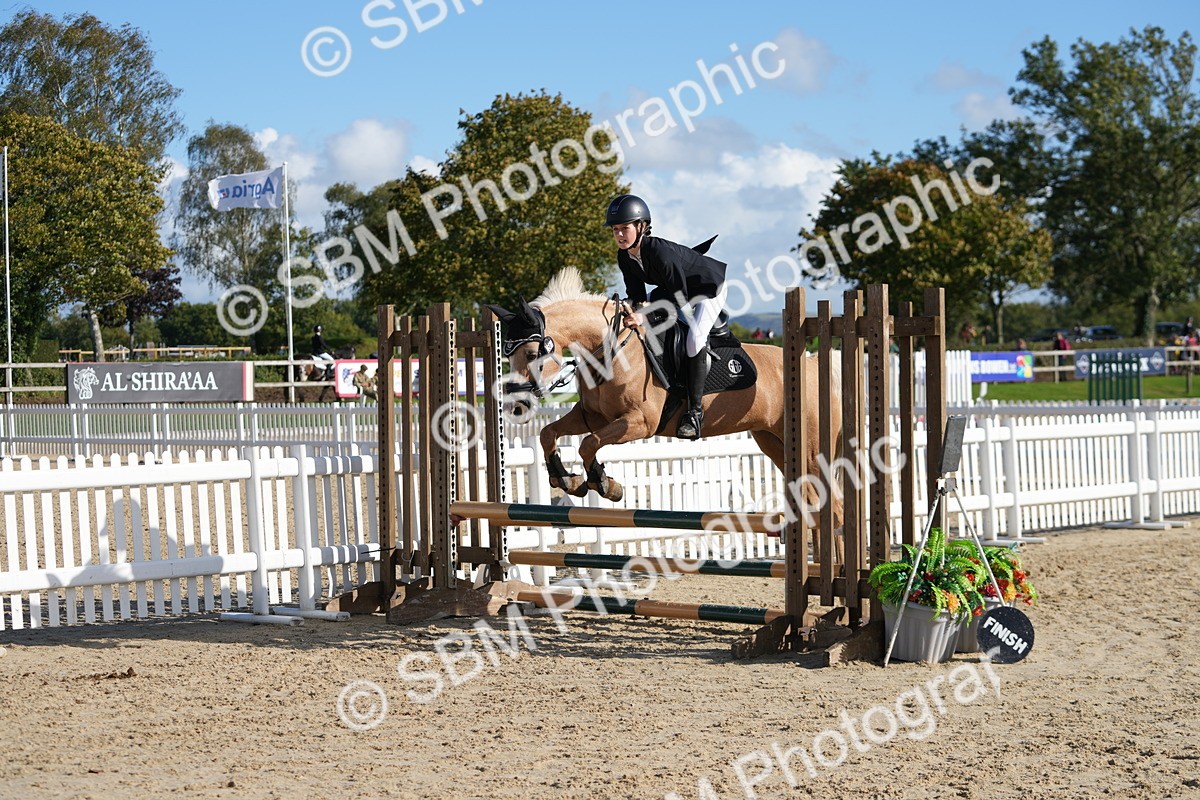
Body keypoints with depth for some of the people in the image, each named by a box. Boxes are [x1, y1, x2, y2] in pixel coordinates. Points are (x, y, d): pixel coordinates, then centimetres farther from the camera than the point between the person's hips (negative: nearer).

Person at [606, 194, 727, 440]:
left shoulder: (660, 252, -37)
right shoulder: (625, 257, -13)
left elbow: (680, 301, -35)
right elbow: (636, 295, -5)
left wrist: (645, 316, -41)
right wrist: (637, 310, -29)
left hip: (710, 286, -9)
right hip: (677, 289, 9)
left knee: (694, 338, -28)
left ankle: (695, 410, -22)